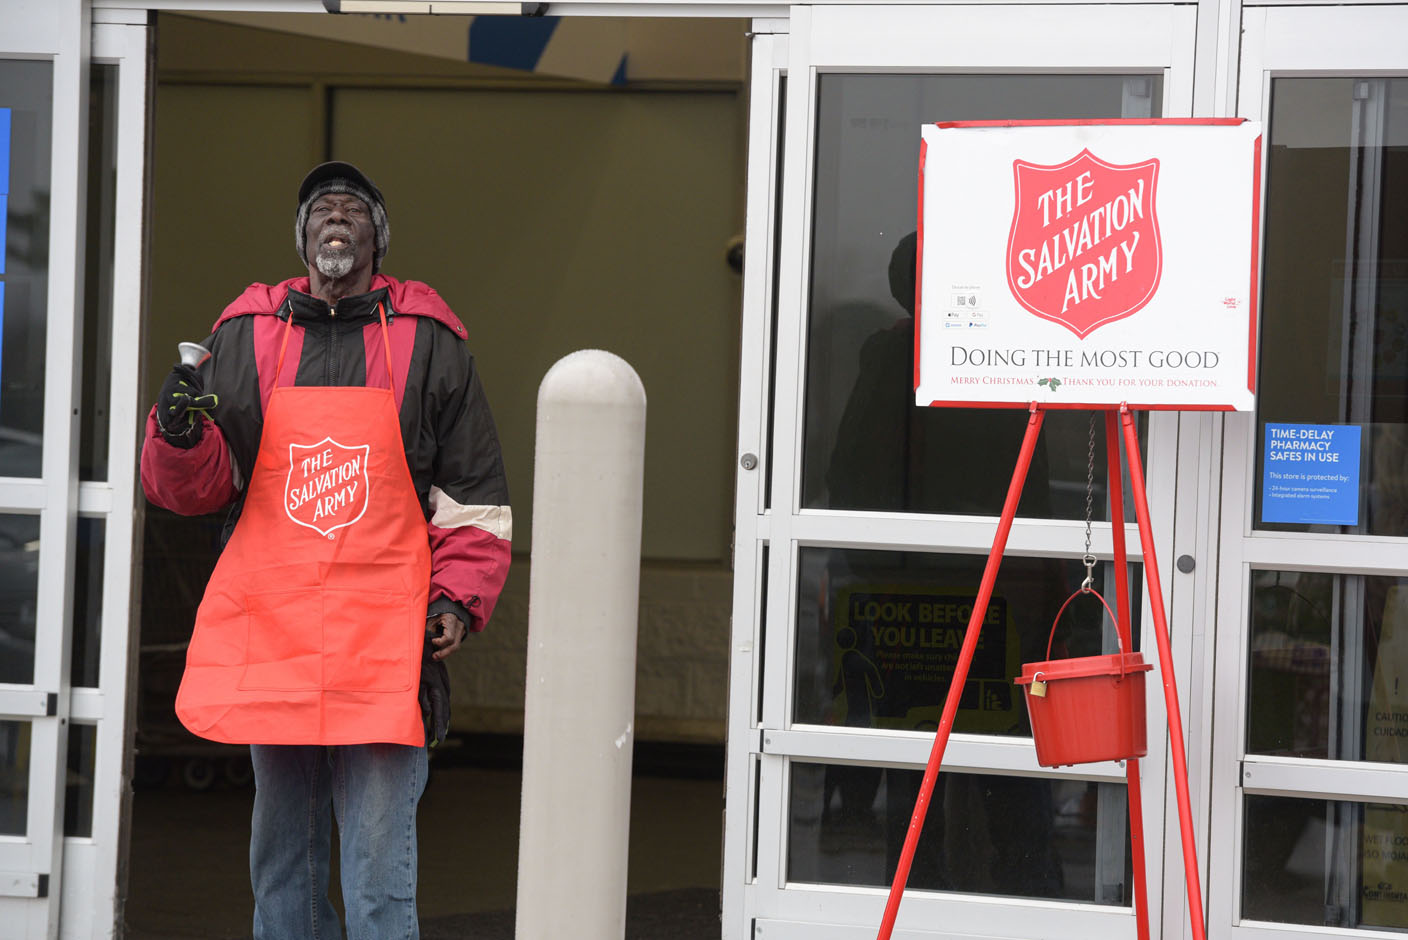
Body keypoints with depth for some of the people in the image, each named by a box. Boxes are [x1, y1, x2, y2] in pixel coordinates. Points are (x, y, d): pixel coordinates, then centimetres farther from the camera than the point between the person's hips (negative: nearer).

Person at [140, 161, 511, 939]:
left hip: (386, 643, -3)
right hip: (270, 636, 3)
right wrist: (180, 437, -10)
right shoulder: (245, 337, 11)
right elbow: (193, 490, 12)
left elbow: (474, 493, 9)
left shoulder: (427, 343, 7)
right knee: (282, 860, 11)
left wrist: (459, 598, -3)